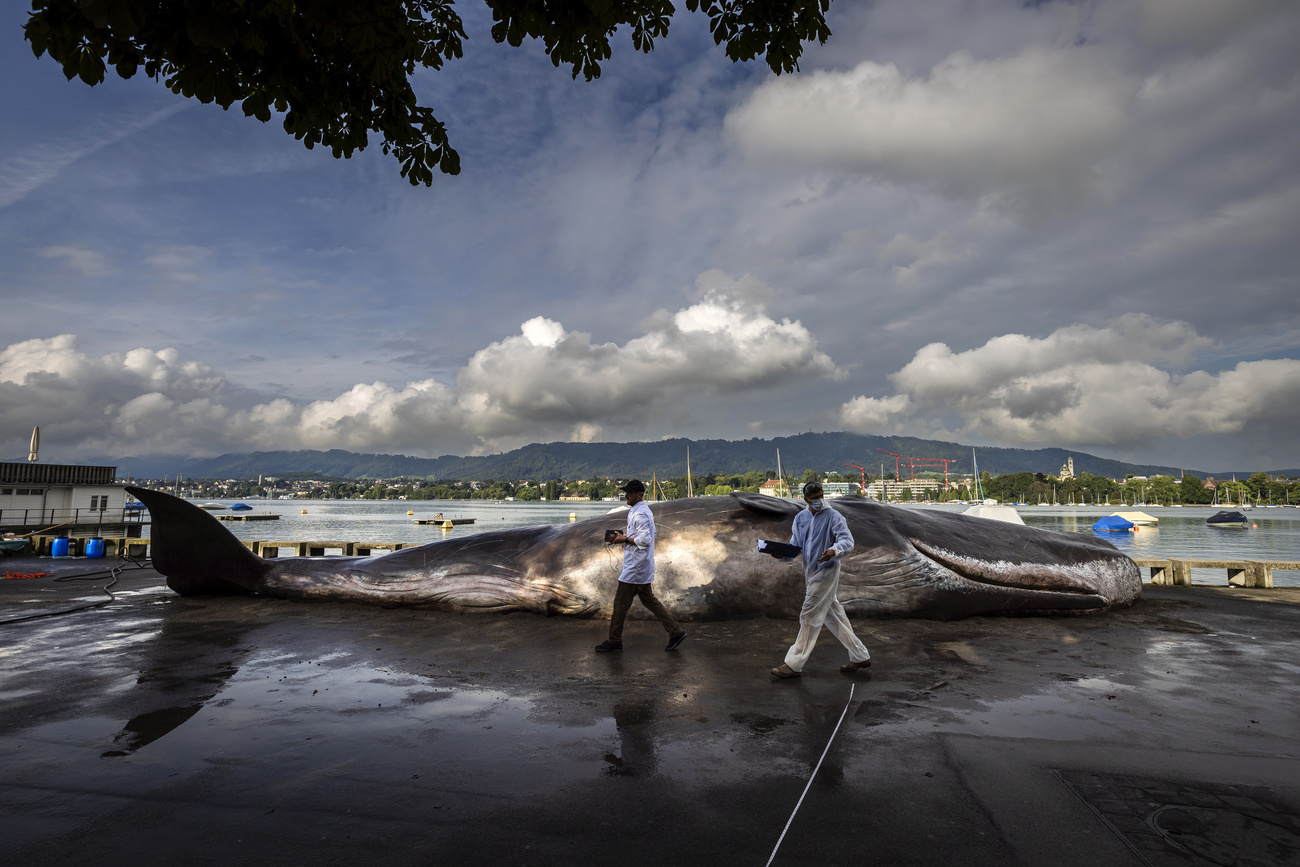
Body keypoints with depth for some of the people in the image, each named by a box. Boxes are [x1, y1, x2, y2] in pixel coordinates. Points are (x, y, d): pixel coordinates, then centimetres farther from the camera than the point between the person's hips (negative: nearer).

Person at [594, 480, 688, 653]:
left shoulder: (639, 514, -19)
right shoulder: (644, 510, 14)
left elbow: (644, 540, -26)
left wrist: (624, 539, -15)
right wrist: (624, 537, 13)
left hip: (636, 567, -11)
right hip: (642, 567, 11)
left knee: (621, 603, 0)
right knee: (648, 599, 16)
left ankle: (614, 642, 12)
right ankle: (676, 632, 17)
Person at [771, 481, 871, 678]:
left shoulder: (833, 516, -10)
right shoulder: (800, 518, 11)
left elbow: (848, 540, -18)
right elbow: (795, 544, 13)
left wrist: (834, 551, -39)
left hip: (826, 572, -8)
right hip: (811, 572, 8)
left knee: (809, 617, -4)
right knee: (834, 616, 15)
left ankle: (794, 664, 3)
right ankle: (860, 656, 28)